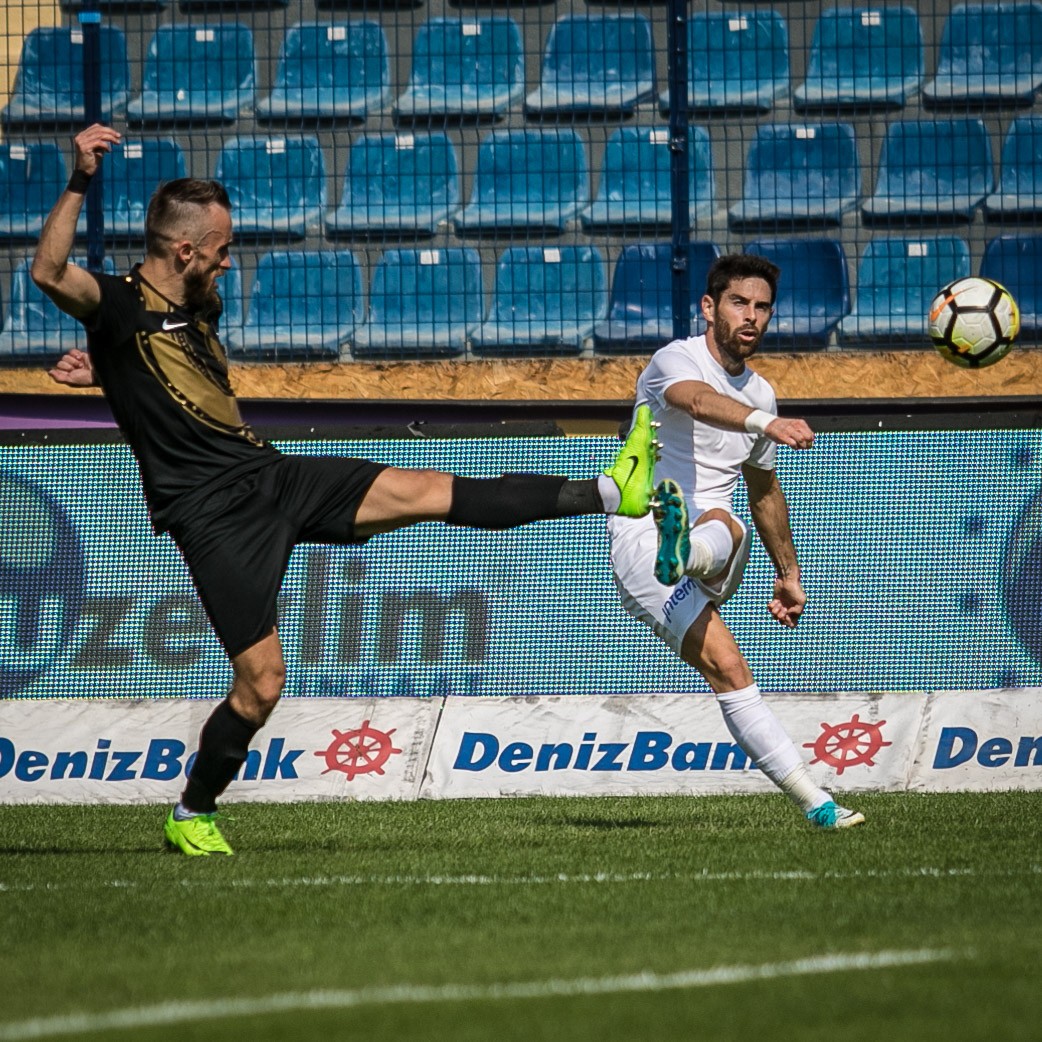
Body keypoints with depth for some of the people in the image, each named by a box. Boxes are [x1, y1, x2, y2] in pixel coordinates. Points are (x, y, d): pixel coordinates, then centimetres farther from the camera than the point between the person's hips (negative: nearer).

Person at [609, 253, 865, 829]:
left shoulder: (760, 395, 19)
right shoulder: (675, 361, -6)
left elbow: (765, 490, 38)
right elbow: (695, 399, -35)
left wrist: (788, 575, 45)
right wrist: (765, 422, -56)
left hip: (720, 562, 1)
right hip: (641, 536, -1)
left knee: (724, 524, -41)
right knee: (727, 668, -28)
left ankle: (687, 554, -79)